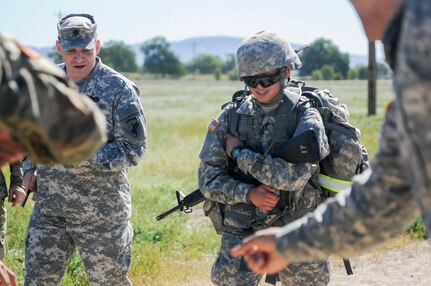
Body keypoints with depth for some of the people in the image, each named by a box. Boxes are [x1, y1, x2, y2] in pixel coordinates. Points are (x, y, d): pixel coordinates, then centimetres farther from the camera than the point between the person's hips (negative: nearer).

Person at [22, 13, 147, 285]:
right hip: (49, 207, 5)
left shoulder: (119, 89, -10)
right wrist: (30, 167, 9)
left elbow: (134, 148, -12)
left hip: (101, 211, -5)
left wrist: (87, 156, -22)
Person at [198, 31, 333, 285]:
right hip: (241, 234, 2)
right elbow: (208, 177, 0)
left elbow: (293, 175, -23)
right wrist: (248, 193, -17)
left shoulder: (306, 117, -8)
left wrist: (239, 152, -14)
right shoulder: (231, 116, 1)